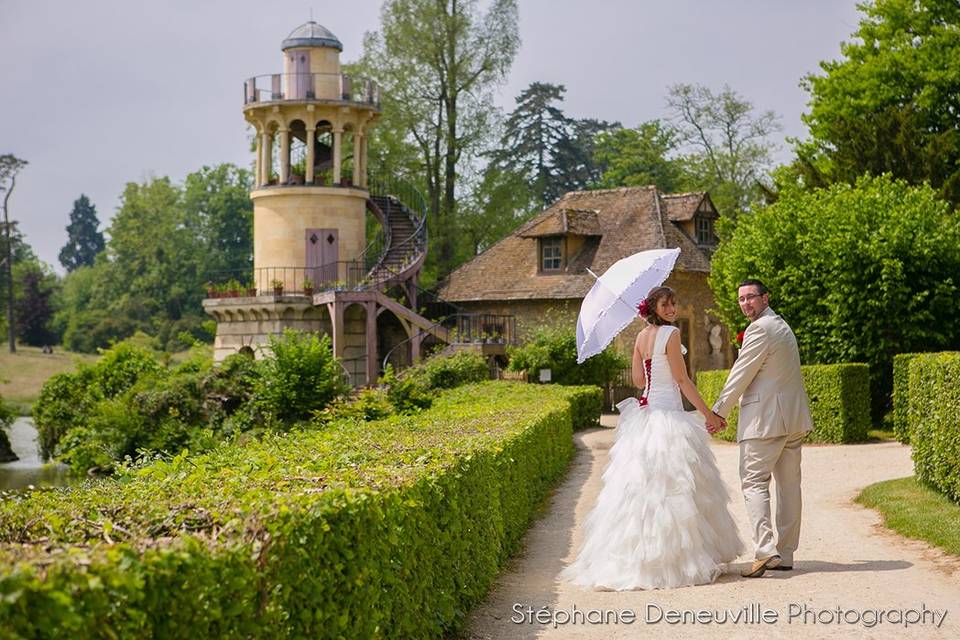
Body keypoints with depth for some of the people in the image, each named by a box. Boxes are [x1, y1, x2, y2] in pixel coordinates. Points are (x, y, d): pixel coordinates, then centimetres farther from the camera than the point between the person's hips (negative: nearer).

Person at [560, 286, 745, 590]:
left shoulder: (641, 336, 11)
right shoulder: (671, 333, -11)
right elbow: (682, 380, -11)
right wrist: (708, 414, -5)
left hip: (644, 414, 8)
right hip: (669, 416, -8)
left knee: (641, 486, 11)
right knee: (673, 488, -4)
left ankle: (634, 556, 14)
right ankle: (679, 557, -2)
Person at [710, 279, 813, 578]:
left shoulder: (759, 329, -12)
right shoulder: (782, 326, 20)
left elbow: (741, 374, -11)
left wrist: (718, 412, -6)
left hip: (765, 418, -10)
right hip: (793, 418, 10)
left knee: (754, 481, -9)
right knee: (789, 484, 9)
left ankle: (765, 550, -20)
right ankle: (785, 554, 13)